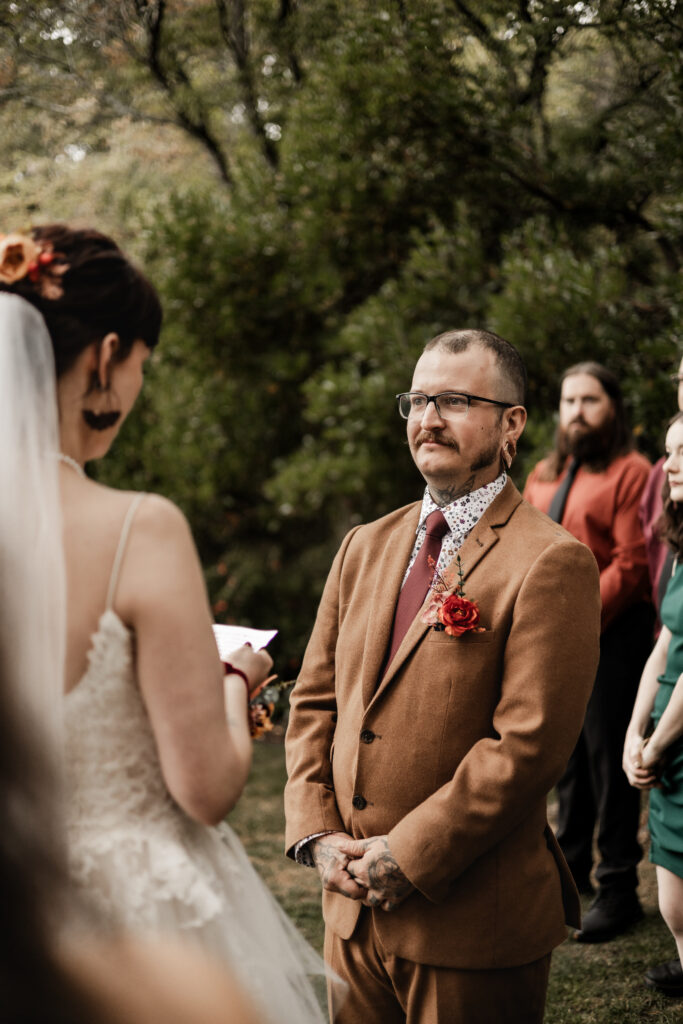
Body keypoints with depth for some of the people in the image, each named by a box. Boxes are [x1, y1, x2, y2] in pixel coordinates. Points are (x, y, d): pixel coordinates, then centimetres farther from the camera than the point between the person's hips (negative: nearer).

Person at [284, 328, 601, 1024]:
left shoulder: (550, 564, -13)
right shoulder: (364, 548, 10)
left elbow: (529, 744, -18)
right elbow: (313, 700, 11)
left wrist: (408, 856, -16)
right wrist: (316, 832, -2)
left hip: (471, 923, -6)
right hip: (353, 904, 6)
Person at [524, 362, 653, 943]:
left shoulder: (630, 473, -6)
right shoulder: (542, 477, 18)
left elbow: (631, 566, -13)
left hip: (611, 634, -7)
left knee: (609, 759, -4)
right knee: (566, 757, 13)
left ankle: (619, 889, 4)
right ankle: (572, 865, 26)